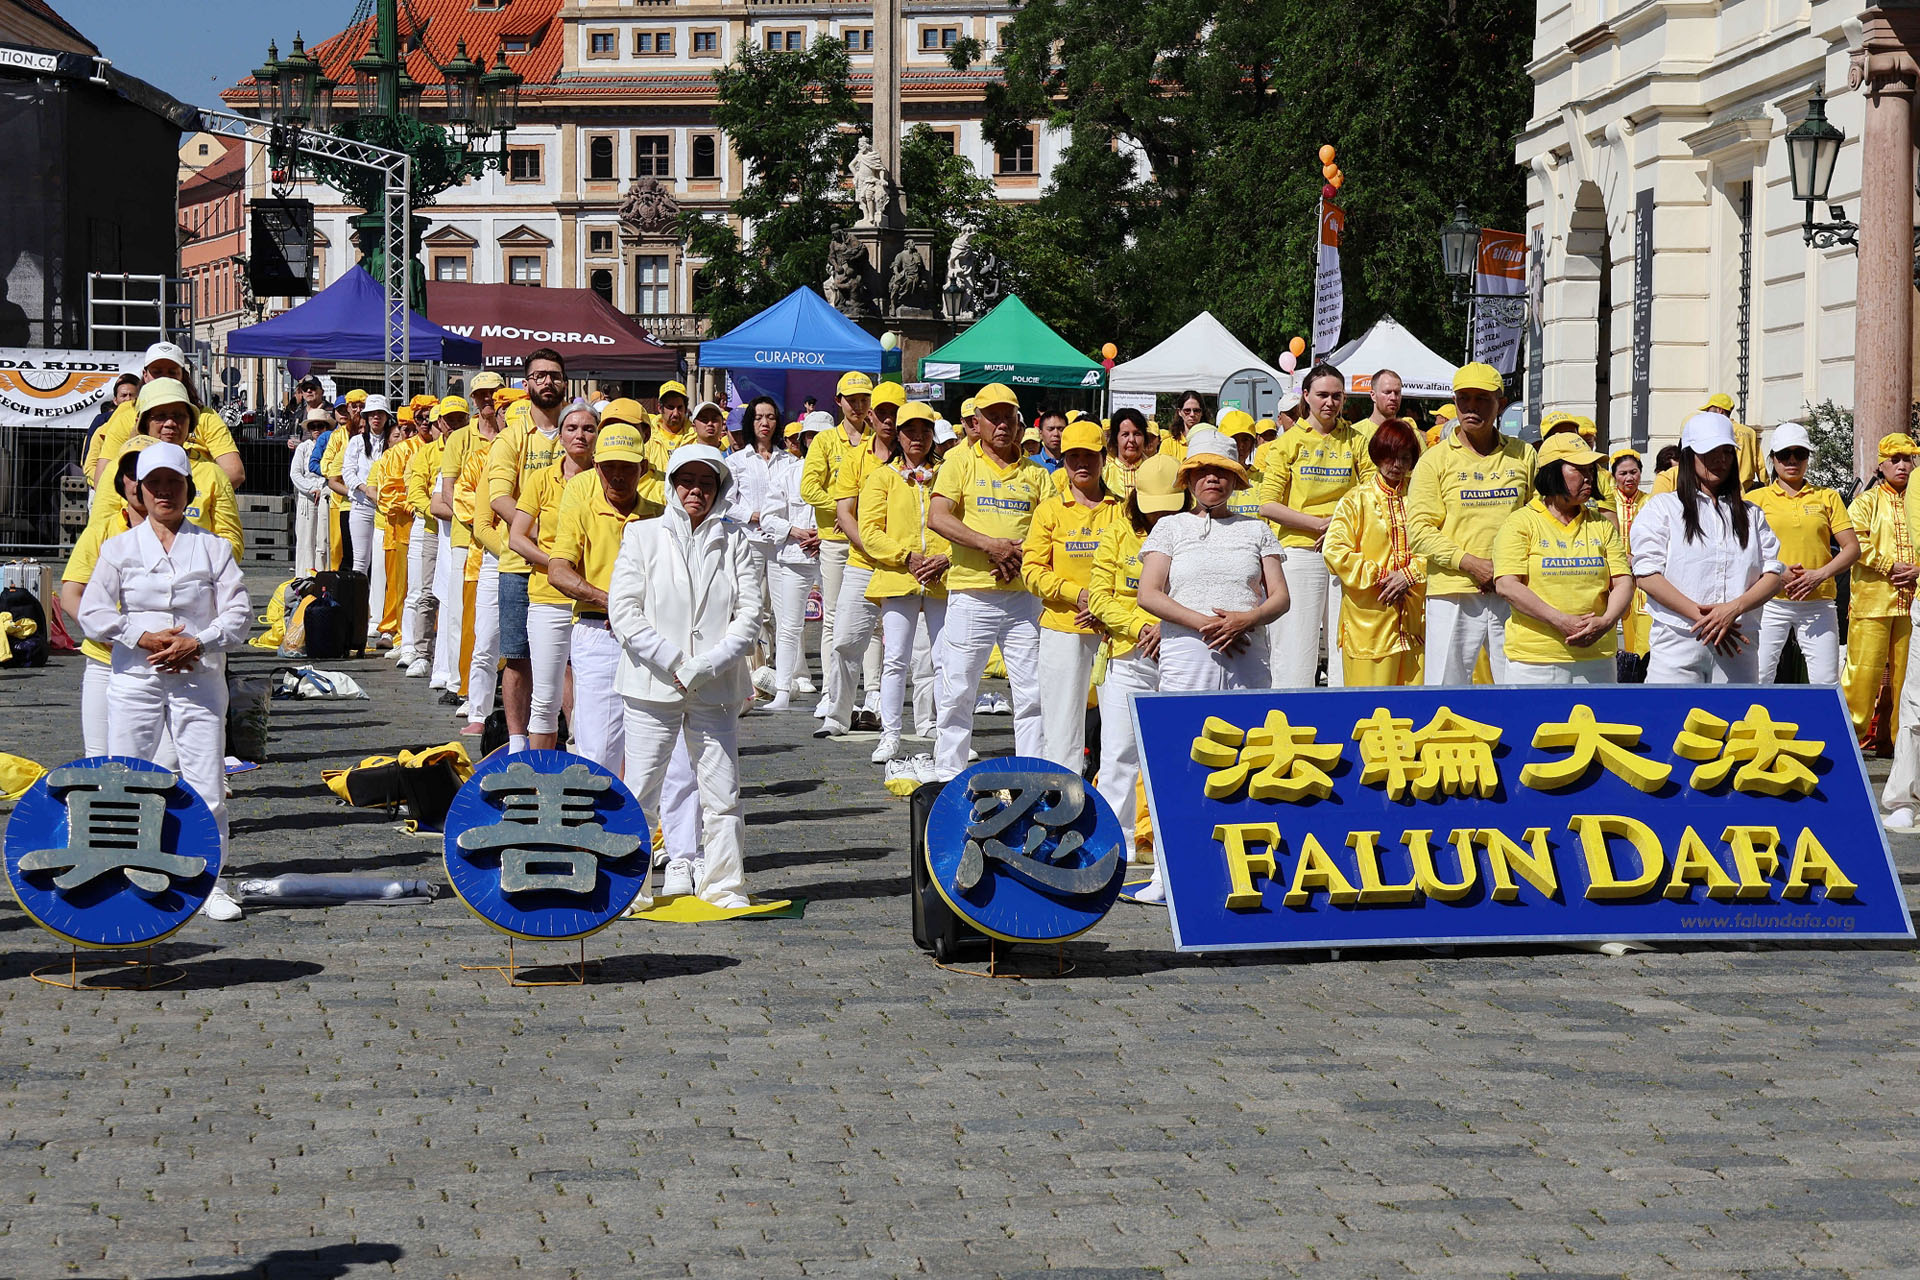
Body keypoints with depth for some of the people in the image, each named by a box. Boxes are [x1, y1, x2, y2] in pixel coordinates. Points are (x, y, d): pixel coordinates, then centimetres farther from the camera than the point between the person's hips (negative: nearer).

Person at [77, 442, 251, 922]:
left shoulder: (212, 547, 8)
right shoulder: (119, 547, 8)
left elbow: (239, 612, 0)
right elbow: (93, 612, 1)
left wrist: (197, 643, -14)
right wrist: (144, 639, -10)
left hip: (198, 679, 0)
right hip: (135, 679, 0)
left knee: (207, 785, -4)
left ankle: (209, 881, 3)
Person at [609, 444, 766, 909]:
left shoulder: (734, 542, 9)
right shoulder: (642, 535, 4)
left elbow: (749, 612, 2)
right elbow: (624, 610, -3)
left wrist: (708, 664, -12)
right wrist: (671, 662, -12)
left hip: (716, 687, 2)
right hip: (652, 684, -1)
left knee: (722, 795, 1)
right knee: (639, 792, 0)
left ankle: (723, 887, 11)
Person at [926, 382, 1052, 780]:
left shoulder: (1035, 473, 14)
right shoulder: (961, 462, 5)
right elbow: (937, 518, -7)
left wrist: (1023, 551, -12)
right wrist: (989, 545, -15)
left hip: (1023, 594, 3)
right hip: (971, 592, -2)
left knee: (1032, 691, 1)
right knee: (958, 691, 0)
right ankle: (948, 774, 10)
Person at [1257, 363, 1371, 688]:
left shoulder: (1355, 441, 11)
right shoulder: (1289, 442, 5)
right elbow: (1268, 505, -2)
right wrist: (1321, 524, -10)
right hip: (1301, 550, -2)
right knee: (1296, 650, -5)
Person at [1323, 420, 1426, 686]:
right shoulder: (1356, 500, 4)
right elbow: (1334, 551, -6)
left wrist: (1409, 575, -12)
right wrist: (1378, 577, -10)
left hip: (1414, 615, 3)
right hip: (1369, 618, -3)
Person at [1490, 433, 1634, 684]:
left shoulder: (1601, 525, 16)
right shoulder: (1521, 523, 1)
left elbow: (1623, 582, 9)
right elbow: (1507, 586, -10)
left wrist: (1606, 622, -12)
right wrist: (1561, 621, -18)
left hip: (1596, 657, 4)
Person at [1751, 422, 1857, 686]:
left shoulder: (1827, 498, 11)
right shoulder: (1757, 499, 8)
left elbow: (1852, 548, 7)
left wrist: (1819, 575, -9)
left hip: (1818, 602, 1)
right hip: (1770, 602, -1)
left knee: (1826, 683, -4)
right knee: (1759, 677, -8)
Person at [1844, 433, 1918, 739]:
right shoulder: (1866, 502, 6)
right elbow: (1855, 542, -7)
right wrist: (1891, 566, -14)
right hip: (1873, 597, -3)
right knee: (1865, 666, -7)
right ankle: (1849, 733, 0)